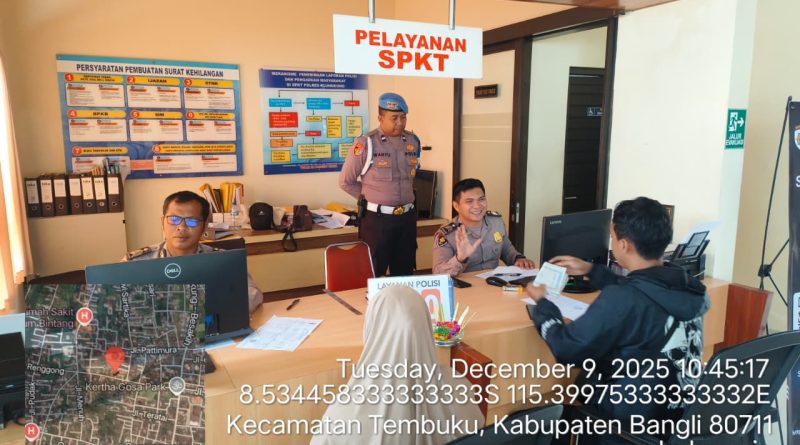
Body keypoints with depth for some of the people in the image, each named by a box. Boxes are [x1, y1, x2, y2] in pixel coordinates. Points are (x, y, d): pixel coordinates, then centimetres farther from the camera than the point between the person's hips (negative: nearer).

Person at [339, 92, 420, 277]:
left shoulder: (413, 141, 5)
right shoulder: (365, 144, -11)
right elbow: (346, 181, -2)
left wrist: (404, 197, 13)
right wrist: (370, 199, 2)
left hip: (407, 217, 5)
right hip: (376, 218, -5)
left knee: (405, 273, 14)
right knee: (372, 275, 6)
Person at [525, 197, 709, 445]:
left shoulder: (621, 301, -30)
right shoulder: (685, 286, -8)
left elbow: (566, 350, -21)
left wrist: (541, 304, -6)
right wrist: (591, 271, 16)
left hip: (632, 419, -6)